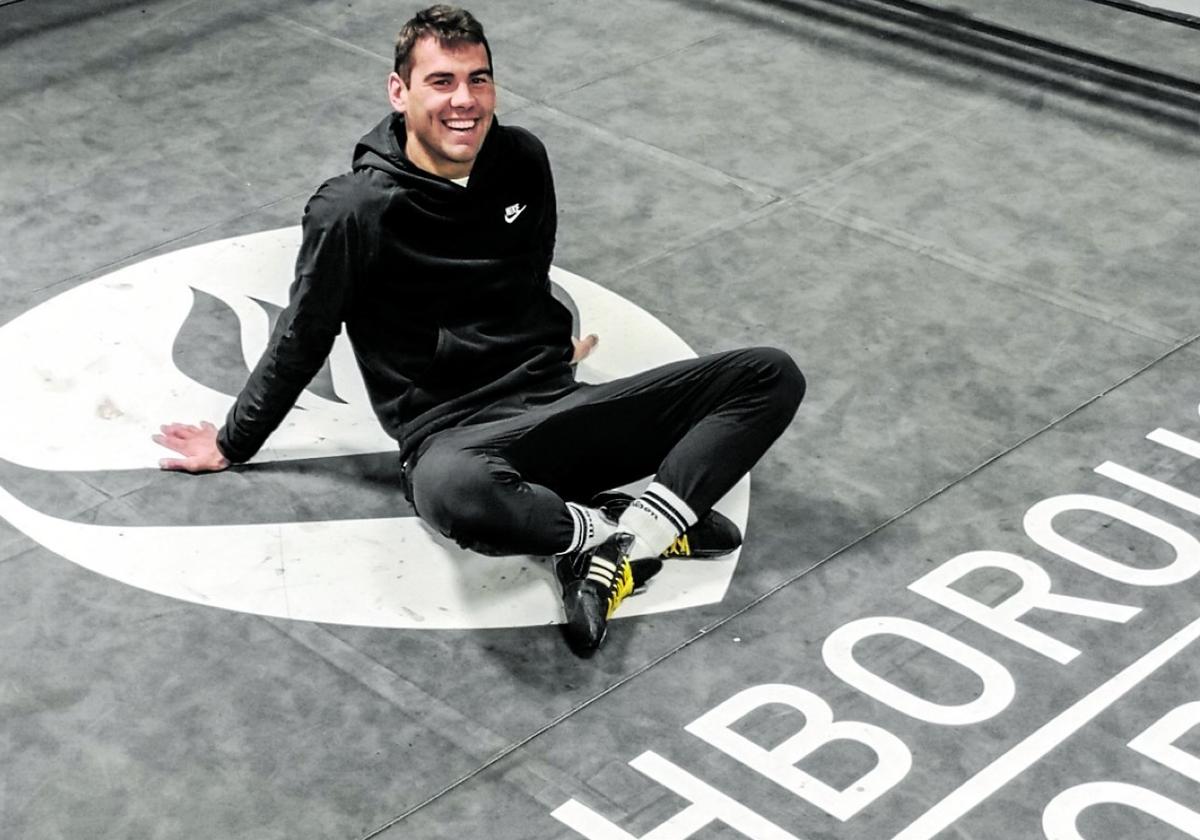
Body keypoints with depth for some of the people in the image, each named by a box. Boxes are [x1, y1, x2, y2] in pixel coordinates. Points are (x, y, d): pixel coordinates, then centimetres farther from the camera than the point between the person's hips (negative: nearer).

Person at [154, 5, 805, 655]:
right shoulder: (356, 210, -9)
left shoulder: (523, 160, 6)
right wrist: (233, 444, 12)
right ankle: (606, 528, -17)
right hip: (455, 436, -6)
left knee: (771, 376, -7)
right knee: (456, 492, -45)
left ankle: (639, 532, -23)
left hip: (558, 404, 6)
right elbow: (301, 341, 3)